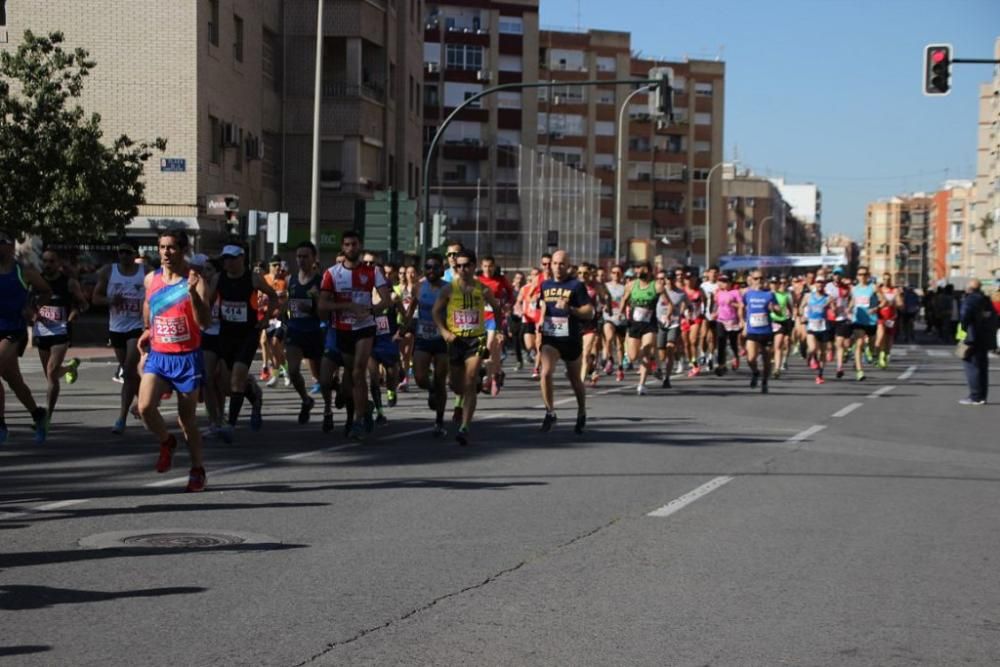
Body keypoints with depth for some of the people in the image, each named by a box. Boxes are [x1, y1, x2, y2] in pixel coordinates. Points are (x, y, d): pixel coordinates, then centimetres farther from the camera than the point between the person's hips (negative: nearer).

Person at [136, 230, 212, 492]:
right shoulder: (151, 279, 3)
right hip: (157, 355, 4)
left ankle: (198, 469, 23)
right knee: (145, 406, -17)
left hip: (186, 358, -3)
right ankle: (166, 442, 13)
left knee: (187, 419, 5)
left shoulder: (195, 281, -12)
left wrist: (193, 293, -36)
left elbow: (205, 322, -24)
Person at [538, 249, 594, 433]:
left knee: (575, 380, 12)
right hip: (550, 337, 3)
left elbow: (590, 312, -12)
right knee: (546, 372, -20)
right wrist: (542, 320, 10)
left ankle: (581, 414, 34)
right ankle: (550, 412, -7)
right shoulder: (545, 285, 7)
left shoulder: (576, 285, -8)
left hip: (571, 339, -2)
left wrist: (569, 308, -26)